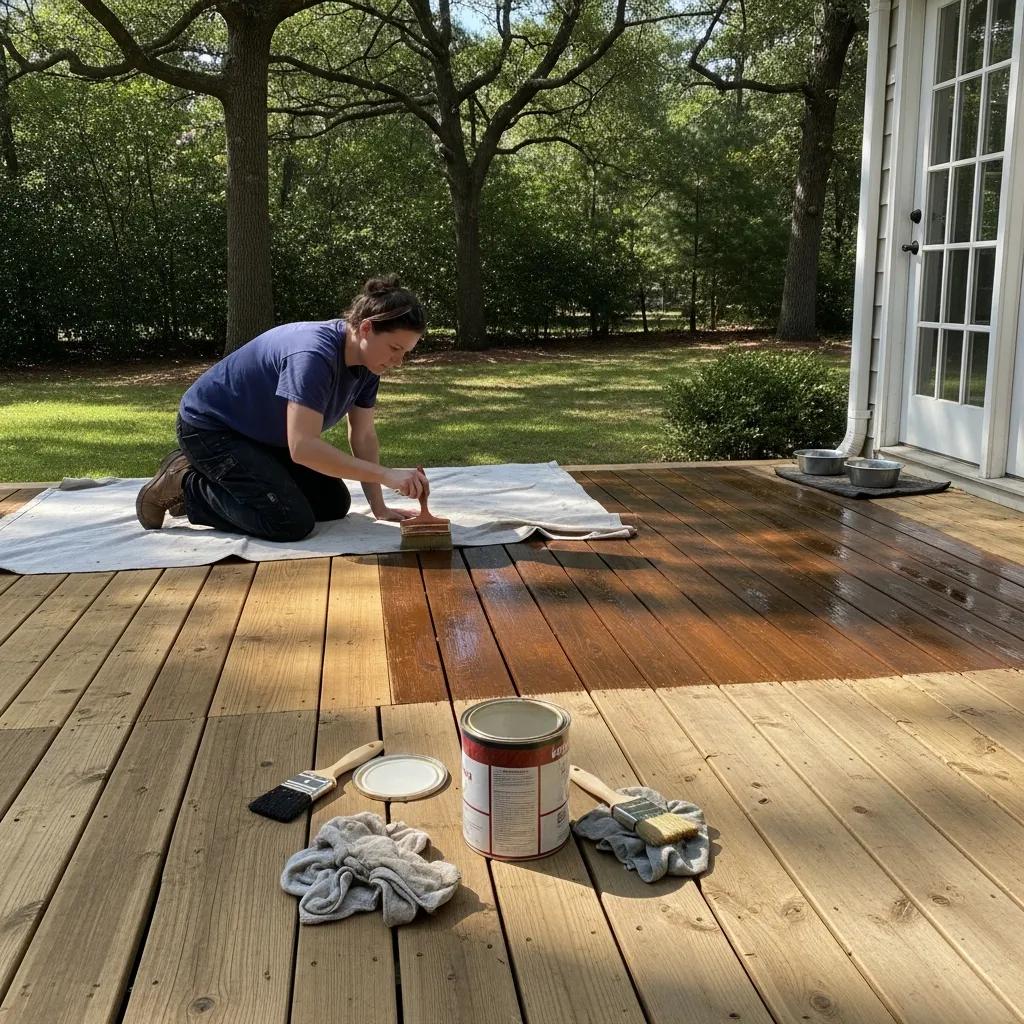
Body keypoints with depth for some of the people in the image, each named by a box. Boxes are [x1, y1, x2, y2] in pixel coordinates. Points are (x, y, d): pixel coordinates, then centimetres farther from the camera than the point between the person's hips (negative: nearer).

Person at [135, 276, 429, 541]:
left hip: (263, 436, 9)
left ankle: (214, 475, 18)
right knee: (293, 523, -21)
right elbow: (303, 447, -43)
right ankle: (185, 485, -1)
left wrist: (379, 507, -5)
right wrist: (386, 475, -43)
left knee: (335, 505, 7)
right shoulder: (314, 355, -34)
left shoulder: (367, 361, -7)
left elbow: (363, 435, 1)